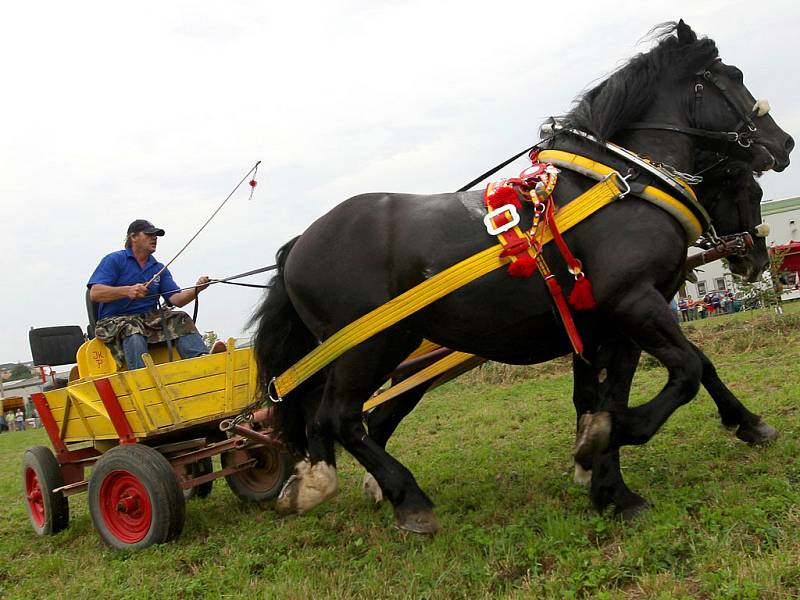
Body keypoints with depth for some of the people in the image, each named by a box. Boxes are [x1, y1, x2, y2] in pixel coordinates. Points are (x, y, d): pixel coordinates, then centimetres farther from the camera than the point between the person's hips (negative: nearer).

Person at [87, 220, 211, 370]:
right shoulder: (114, 260, 4)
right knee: (133, 333, -36)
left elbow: (176, 299, 5)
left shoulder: (159, 269, 17)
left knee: (180, 319, -22)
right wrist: (127, 291, -24)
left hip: (150, 318, 4)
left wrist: (197, 290, -15)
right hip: (115, 320, -4)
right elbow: (95, 293, -8)